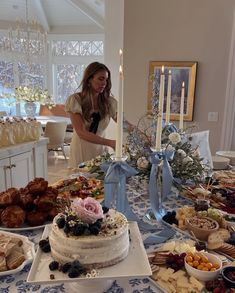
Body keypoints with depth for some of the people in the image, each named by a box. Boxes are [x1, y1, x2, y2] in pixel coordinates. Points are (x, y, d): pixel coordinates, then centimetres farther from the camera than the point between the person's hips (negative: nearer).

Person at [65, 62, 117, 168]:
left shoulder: (109, 101, -2)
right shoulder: (75, 100, -12)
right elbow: (81, 132, -21)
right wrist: (110, 142, -31)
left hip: (101, 150, 3)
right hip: (82, 151, -3)